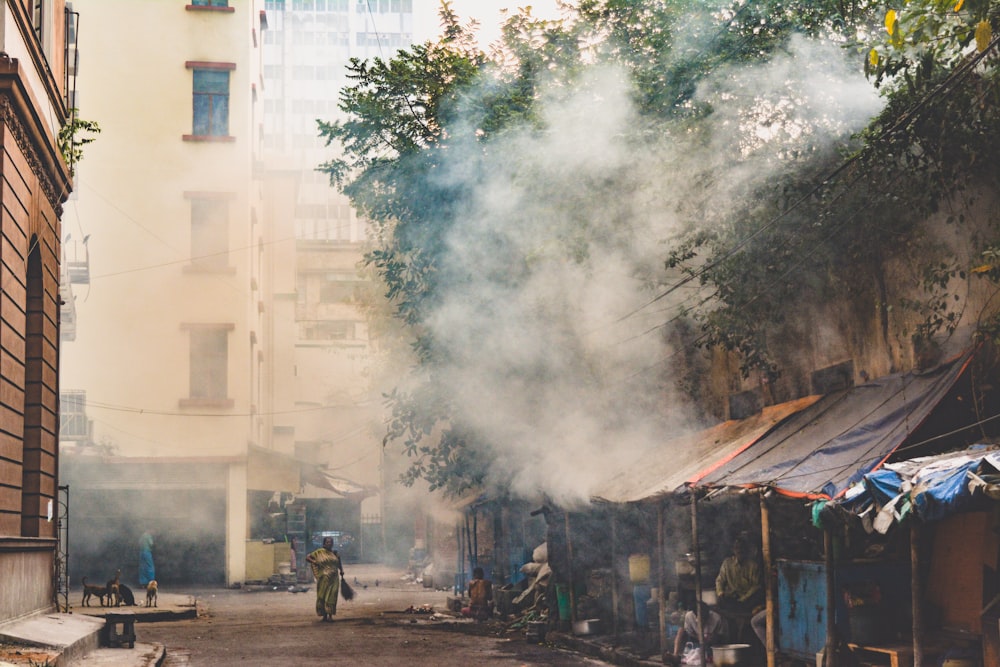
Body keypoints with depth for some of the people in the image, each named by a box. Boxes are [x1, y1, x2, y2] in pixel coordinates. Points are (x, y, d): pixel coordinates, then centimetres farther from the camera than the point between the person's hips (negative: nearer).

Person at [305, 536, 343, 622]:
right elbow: (307, 558, 3)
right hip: (324, 578, -2)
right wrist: (314, 562, -14)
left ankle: (330, 615, 2)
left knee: (331, 596, -2)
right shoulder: (319, 552, 1)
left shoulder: (335, 553, 10)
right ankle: (324, 615, 9)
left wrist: (341, 571, 4)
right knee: (322, 596, 1)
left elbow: (339, 564, 22)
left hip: (334, 578, 2)